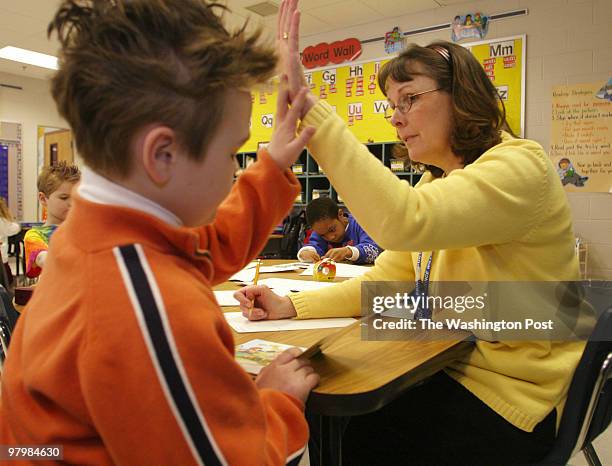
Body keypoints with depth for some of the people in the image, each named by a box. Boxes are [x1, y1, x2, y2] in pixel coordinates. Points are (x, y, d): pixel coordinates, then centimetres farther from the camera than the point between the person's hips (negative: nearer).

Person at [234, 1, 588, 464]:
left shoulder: (519, 166, -20)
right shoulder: (433, 182, 8)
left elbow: (404, 222, -39)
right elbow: (383, 282, 2)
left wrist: (308, 107, -37)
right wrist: (291, 306, -11)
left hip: (509, 391, -7)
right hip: (451, 366, 7)